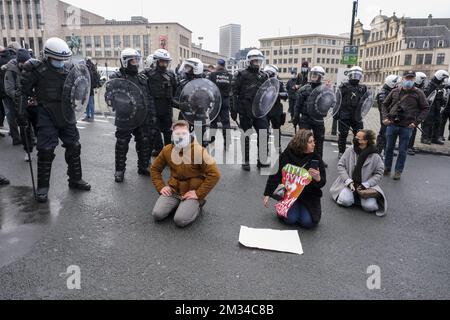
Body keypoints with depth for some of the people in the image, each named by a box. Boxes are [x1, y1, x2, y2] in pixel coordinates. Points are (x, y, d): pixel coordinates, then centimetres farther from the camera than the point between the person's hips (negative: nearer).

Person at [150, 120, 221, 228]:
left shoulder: (199, 150, -17)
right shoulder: (167, 150, -2)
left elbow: (214, 174, -20)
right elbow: (155, 169, 13)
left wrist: (199, 194, -18)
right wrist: (160, 187, 0)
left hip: (191, 192, -4)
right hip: (173, 190, 4)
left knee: (180, 220, -20)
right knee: (157, 214, -12)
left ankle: (197, 204, 8)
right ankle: (177, 204, 15)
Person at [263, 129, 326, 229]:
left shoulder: (316, 158, -7)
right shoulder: (287, 155, -9)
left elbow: (322, 183, -4)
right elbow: (275, 175, 0)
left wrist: (318, 179, -29)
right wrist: (267, 194, -1)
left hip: (309, 195, 1)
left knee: (308, 222, -18)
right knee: (290, 219, -18)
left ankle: (303, 209, 15)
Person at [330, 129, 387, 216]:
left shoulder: (375, 157, -9)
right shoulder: (349, 151, -5)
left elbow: (379, 173, -2)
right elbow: (340, 166, -2)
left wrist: (365, 185, -15)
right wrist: (348, 181, -13)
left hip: (366, 186, -1)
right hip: (350, 183, 1)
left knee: (369, 206, -22)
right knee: (345, 200, -25)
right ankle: (355, 196, 9)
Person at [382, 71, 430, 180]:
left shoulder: (418, 93, 0)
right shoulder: (395, 91, 5)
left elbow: (426, 108, 3)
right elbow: (385, 104, 14)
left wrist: (416, 122, -7)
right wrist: (385, 117, 1)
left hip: (406, 127, -2)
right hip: (392, 125, 2)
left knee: (402, 151, 6)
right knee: (389, 148, 11)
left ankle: (398, 171, 17)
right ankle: (387, 168, 25)